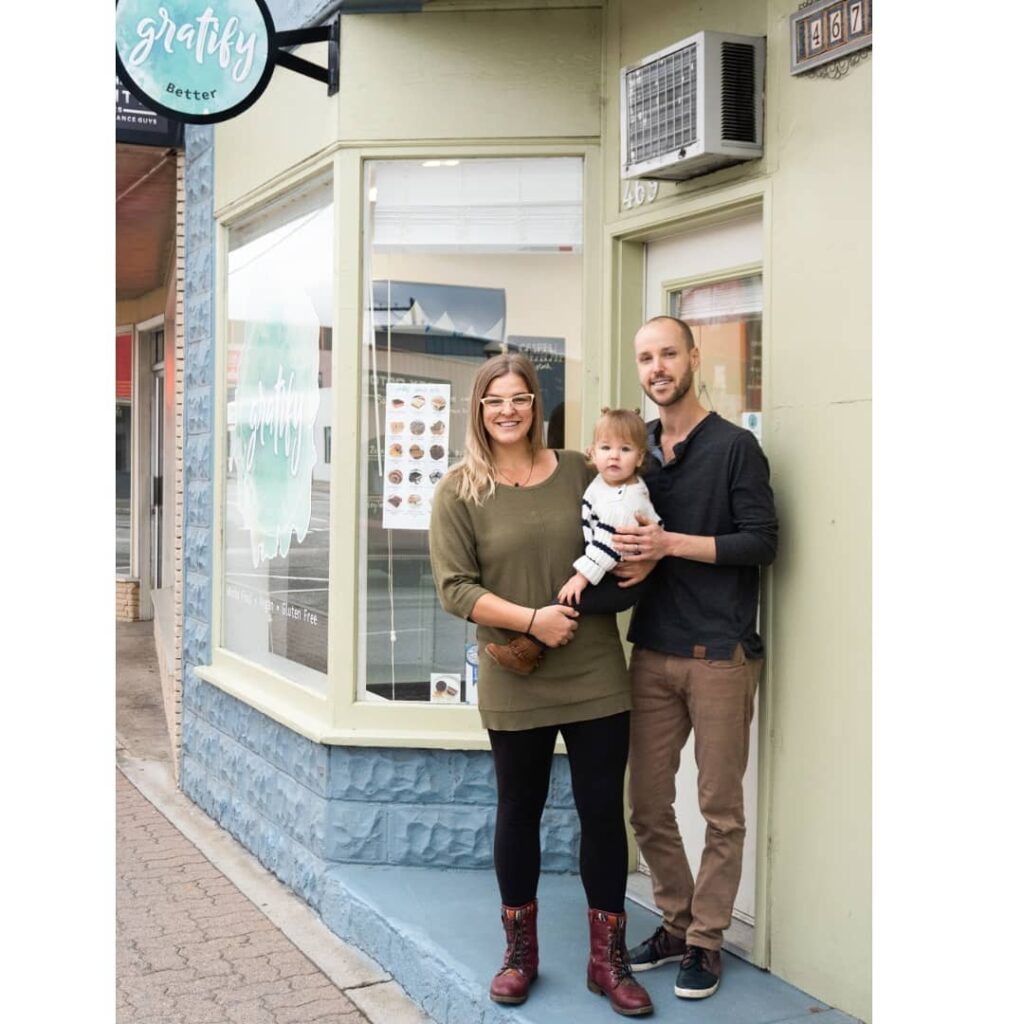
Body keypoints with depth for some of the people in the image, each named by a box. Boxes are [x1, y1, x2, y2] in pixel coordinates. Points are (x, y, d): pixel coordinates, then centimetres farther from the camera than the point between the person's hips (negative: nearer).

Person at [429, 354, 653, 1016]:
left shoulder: (580, 472, 4)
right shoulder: (459, 491, -3)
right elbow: (455, 588, -8)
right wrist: (532, 619, -18)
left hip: (596, 676, 2)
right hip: (515, 684, -1)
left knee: (603, 811, 7)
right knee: (519, 812, 13)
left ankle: (609, 960, 23)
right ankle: (520, 955, 31)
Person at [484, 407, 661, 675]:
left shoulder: (625, 502, -25)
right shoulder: (604, 482, 4)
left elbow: (607, 544, -25)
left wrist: (583, 576, -23)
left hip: (624, 582, -10)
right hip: (607, 570, 10)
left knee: (570, 599, -20)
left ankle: (528, 650, -14)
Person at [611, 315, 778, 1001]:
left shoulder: (735, 447, -4)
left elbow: (762, 542, -10)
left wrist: (671, 545, -17)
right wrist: (632, 559, -5)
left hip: (719, 654, -5)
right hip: (652, 652, 5)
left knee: (721, 809, 4)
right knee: (648, 804, 9)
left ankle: (706, 940, 19)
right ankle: (675, 923, 27)